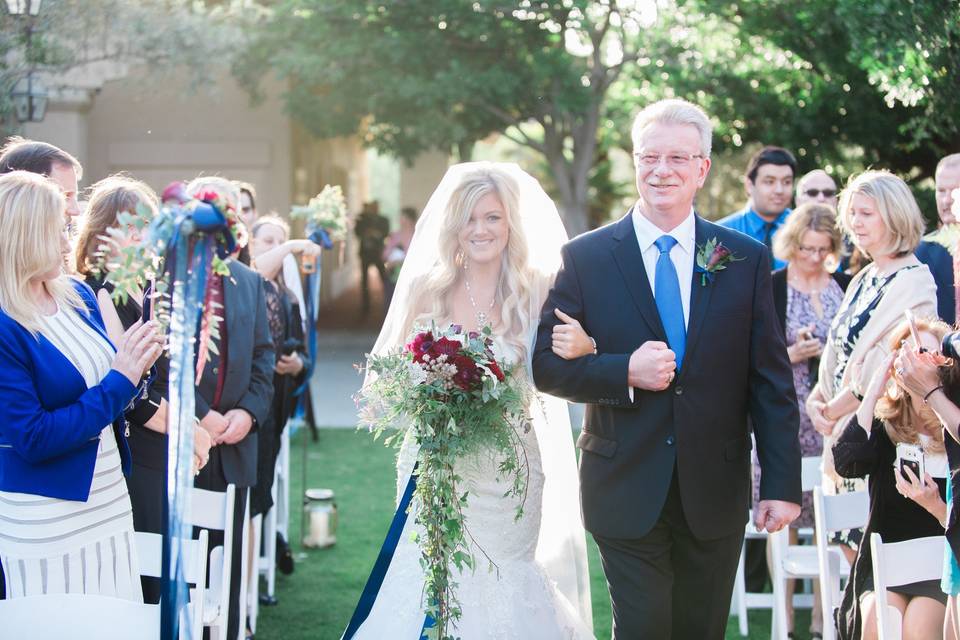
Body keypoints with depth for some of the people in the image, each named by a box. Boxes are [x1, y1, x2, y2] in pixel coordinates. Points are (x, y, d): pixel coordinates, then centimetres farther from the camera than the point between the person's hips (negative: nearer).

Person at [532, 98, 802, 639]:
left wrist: (783, 485, -3)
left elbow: (772, 384, 2)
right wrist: (625, 372, -18)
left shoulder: (746, 259, 3)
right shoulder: (585, 258, -1)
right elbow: (547, 365, -1)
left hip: (716, 493, 2)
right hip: (627, 492, -2)